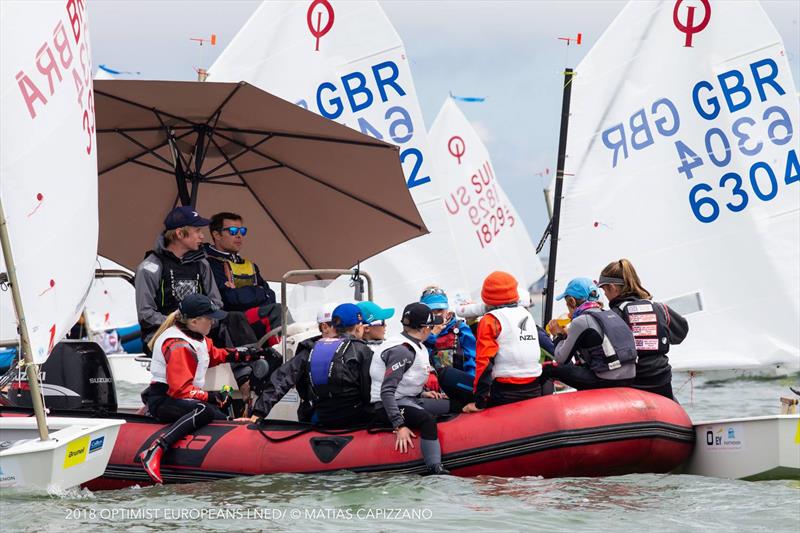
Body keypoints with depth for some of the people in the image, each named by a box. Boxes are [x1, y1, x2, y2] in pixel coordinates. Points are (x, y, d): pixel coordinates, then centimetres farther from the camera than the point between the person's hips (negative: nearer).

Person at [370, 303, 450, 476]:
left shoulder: (415, 347, 13)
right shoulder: (401, 351, -17)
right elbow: (386, 391, -24)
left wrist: (421, 393, 8)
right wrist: (399, 426, -29)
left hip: (408, 400, 11)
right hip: (387, 407, -11)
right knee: (428, 420, -35)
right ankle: (435, 470, -44)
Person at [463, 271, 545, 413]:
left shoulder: (490, 321, -4)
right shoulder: (527, 315, 15)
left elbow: (485, 362, -11)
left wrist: (479, 402, -10)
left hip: (505, 393, -6)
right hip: (534, 391, 6)